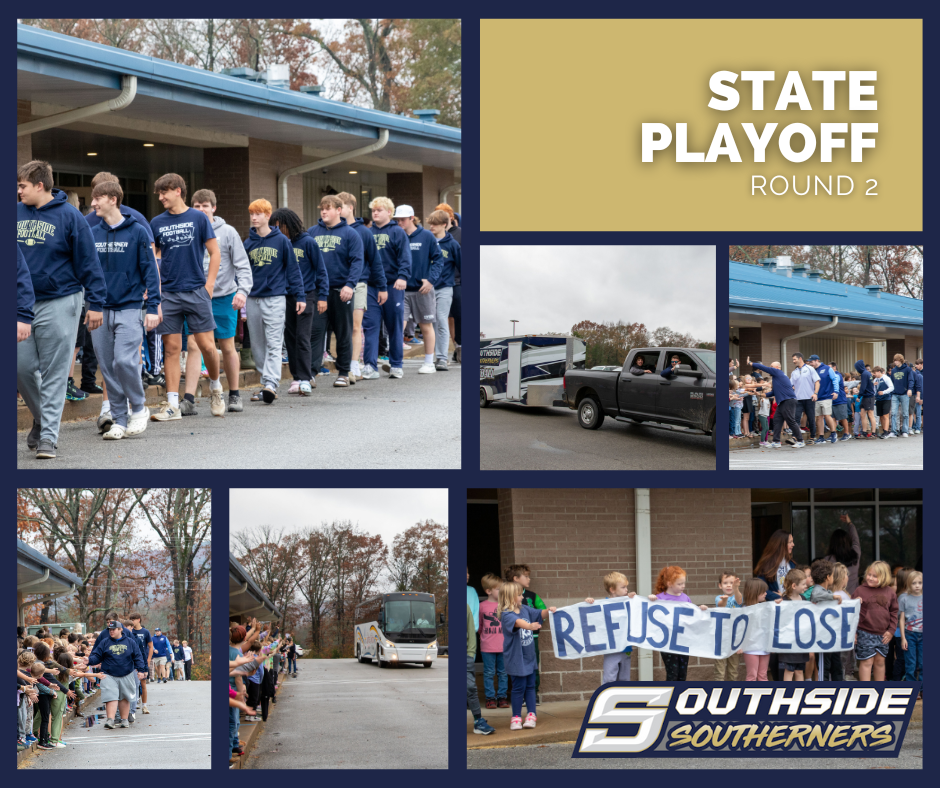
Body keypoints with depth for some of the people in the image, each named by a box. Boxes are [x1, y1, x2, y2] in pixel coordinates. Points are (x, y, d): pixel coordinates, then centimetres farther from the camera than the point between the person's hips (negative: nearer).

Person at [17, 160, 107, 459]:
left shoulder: (69, 217, -6)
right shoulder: (15, 214, 6)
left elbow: (88, 261, -5)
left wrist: (96, 303, -7)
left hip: (58, 304, -4)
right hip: (21, 303, 4)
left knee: (54, 373, -2)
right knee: (21, 367, 4)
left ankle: (48, 436, 1)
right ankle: (41, 418, 28)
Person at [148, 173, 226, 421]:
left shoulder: (198, 218, 1)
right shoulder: (157, 223, 9)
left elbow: (215, 253, 4)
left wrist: (209, 285, -3)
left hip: (196, 291, -2)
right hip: (168, 294, 2)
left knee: (206, 345, -4)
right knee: (171, 348, 0)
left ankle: (215, 387, 23)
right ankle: (172, 405, 2)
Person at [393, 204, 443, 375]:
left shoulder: (427, 237, -3)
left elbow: (438, 259, -1)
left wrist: (430, 279, -13)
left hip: (422, 289, -1)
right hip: (401, 289, 1)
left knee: (426, 326, 10)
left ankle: (429, 363, 20)